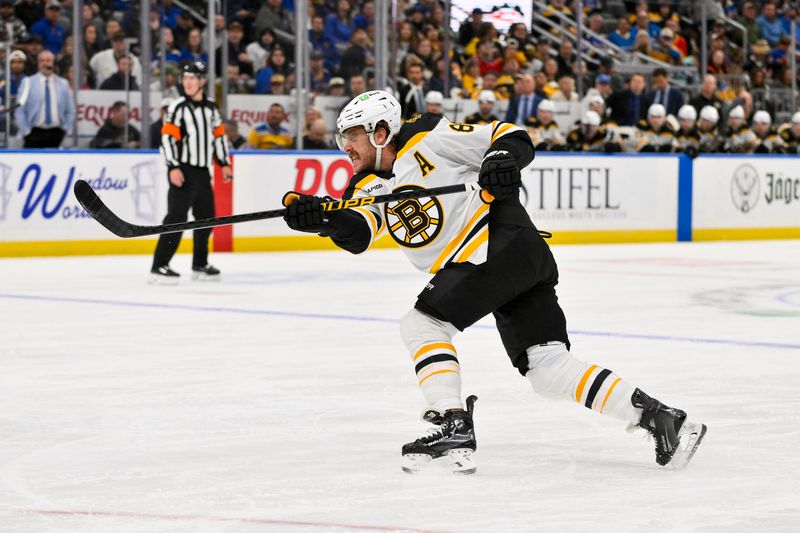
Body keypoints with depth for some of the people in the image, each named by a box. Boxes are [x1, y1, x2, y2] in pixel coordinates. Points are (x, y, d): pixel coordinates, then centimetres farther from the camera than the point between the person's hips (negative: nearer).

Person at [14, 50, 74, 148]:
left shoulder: (63, 84, 10)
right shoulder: (28, 83, 2)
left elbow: (70, 111, 15)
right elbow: (19, 111, 2)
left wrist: (65, 129, 4)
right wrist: (26, 131, -5)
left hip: (56, 135, 2)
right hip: (35, 133, -2)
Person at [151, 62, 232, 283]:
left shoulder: (211, 108, 11)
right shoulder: (178, 107, -8)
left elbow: (219, 135, 21)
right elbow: (167, 137, -13)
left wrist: (224, 163, 18)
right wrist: (173, 167, -22)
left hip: (202, 172, 7)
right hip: (183, 171, -7)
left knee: (206, 218, 14)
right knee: (177, 217, -15)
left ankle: (200, 265, 28)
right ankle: (159, 267, -18)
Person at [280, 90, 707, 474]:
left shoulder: (428, 140, -4)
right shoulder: (369, 186, 16)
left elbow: (512, 138, -4)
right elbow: (356, 233, -4)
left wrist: (503, 157, -24)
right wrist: (320, 217, -22)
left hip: (504, 244, -8)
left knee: (422, 324, -14)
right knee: (549, 370, 1)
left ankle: (454, 425, -17)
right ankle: (657, 416, 1)